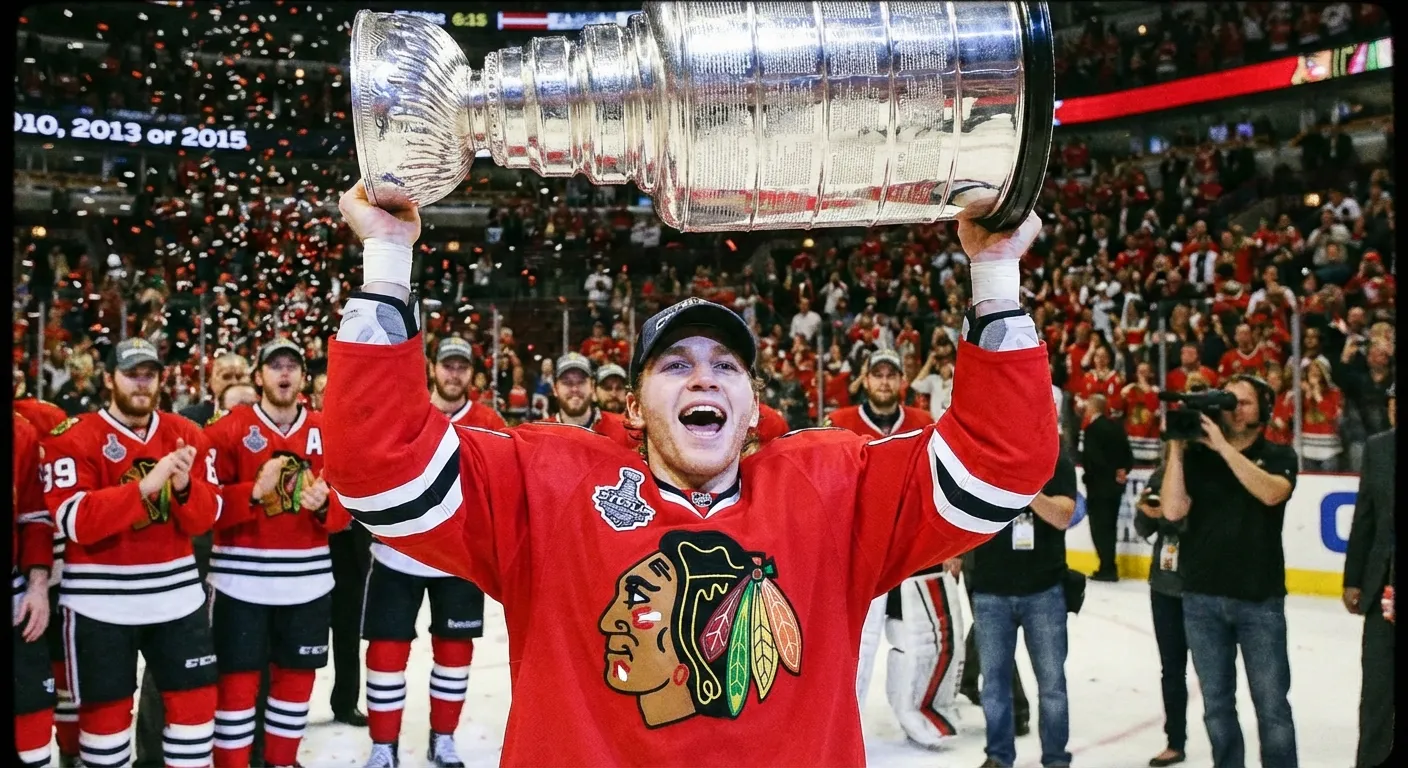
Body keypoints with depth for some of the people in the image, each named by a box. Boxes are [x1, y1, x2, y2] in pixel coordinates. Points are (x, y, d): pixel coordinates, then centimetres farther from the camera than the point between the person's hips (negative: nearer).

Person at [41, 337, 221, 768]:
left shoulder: (187, 435, 4)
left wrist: (184, 486, -20)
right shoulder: (73, 439, -8)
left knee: (196, 697, 8)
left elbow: (204, 518, 1)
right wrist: (145, 487, -28)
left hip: (175, 591, 3)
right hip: (101, 598, -3)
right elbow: (75, 521, -19)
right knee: (106, 706, 9)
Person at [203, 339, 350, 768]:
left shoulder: (326, 433, 5)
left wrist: (324, 504, -14)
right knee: (238, 679, 2)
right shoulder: (227, 430, -4)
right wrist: (254, 492, -22)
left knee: (297, 675, 14)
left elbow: (346, 503, 7)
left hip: (306, 578, 4)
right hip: (242, 578, -3)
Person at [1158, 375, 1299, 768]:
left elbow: (1271, 492, -20)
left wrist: (1222, 446, -22)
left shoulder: (1278, 455, 2)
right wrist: (1176, 448, -12)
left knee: (1272, 704, 3)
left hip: (1260, 599, -1)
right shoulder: (1196, 456, 3)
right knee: (1216, 703, 10)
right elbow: (1173, 510, -10)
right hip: (1201, 598, 1)